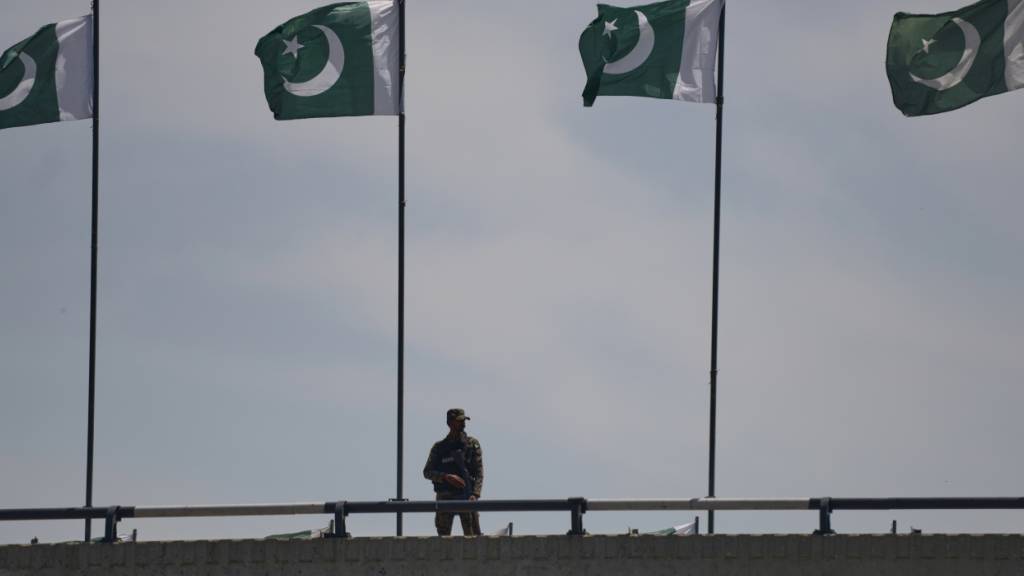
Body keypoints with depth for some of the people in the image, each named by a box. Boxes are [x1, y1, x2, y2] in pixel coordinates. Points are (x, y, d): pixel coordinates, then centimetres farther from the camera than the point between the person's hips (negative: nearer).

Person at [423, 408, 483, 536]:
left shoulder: (472, 444, 6)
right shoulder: (439, 447, 9)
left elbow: (479, 473, 1)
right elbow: (427, 472, 2)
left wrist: (475, 494, -14)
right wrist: (447, 477, -15)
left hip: (466, 497, -1)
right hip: (445, 498, 1)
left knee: (472, 536, -10)